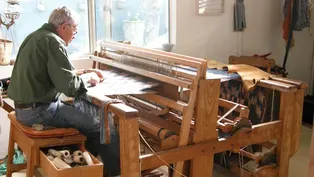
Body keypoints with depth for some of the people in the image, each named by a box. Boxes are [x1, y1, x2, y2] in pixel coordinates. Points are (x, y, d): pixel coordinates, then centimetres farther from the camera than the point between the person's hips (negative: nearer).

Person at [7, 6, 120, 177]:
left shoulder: (37, 36, 11)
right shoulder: (52, 41, -19)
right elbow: (70, 87, -23)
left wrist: (84, 71, 17)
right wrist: (88, 80, -5)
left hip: (25, 106, 10)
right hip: (38, 110, -10)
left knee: (81, 114, 22)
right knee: (99, 127, -6)